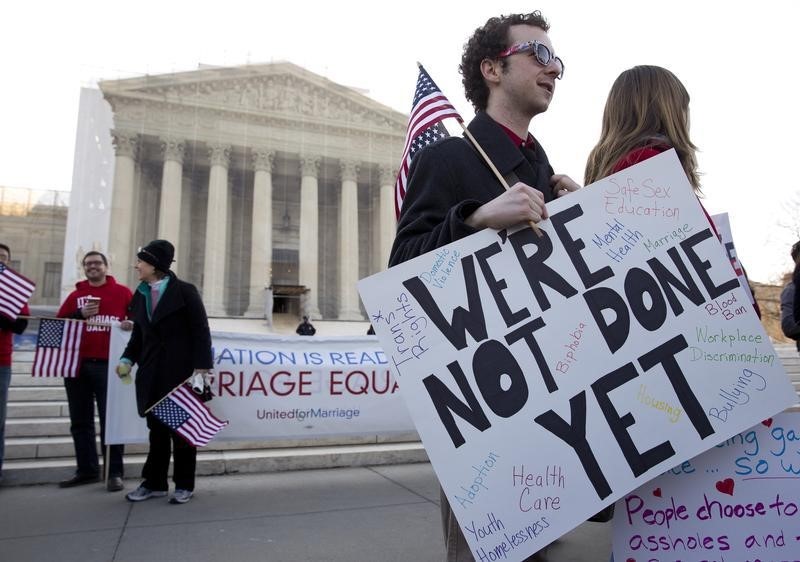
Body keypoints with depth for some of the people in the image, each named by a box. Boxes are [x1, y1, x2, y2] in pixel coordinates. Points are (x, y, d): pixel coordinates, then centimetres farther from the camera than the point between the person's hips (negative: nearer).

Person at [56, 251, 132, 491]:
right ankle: (87, 469, 21)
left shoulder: (122, 292, 5)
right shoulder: (75, 295, 13)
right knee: (80, 421, 10)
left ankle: (114, 472, 4)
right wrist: (80, 314, -8)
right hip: (76, 364, 4)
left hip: (108, 365, -4)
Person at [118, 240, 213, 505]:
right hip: (152, 373, 5)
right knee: (156, 428, 13)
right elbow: (138, 335, 14)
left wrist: (201, 367, -15)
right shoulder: (141, 294, 11)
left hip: (181, 371, -5)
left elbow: (200, 331, -10)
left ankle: (184, 484, 18)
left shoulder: (184, 291, -7)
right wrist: (127, 359, -2)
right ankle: (154, 482, 25)